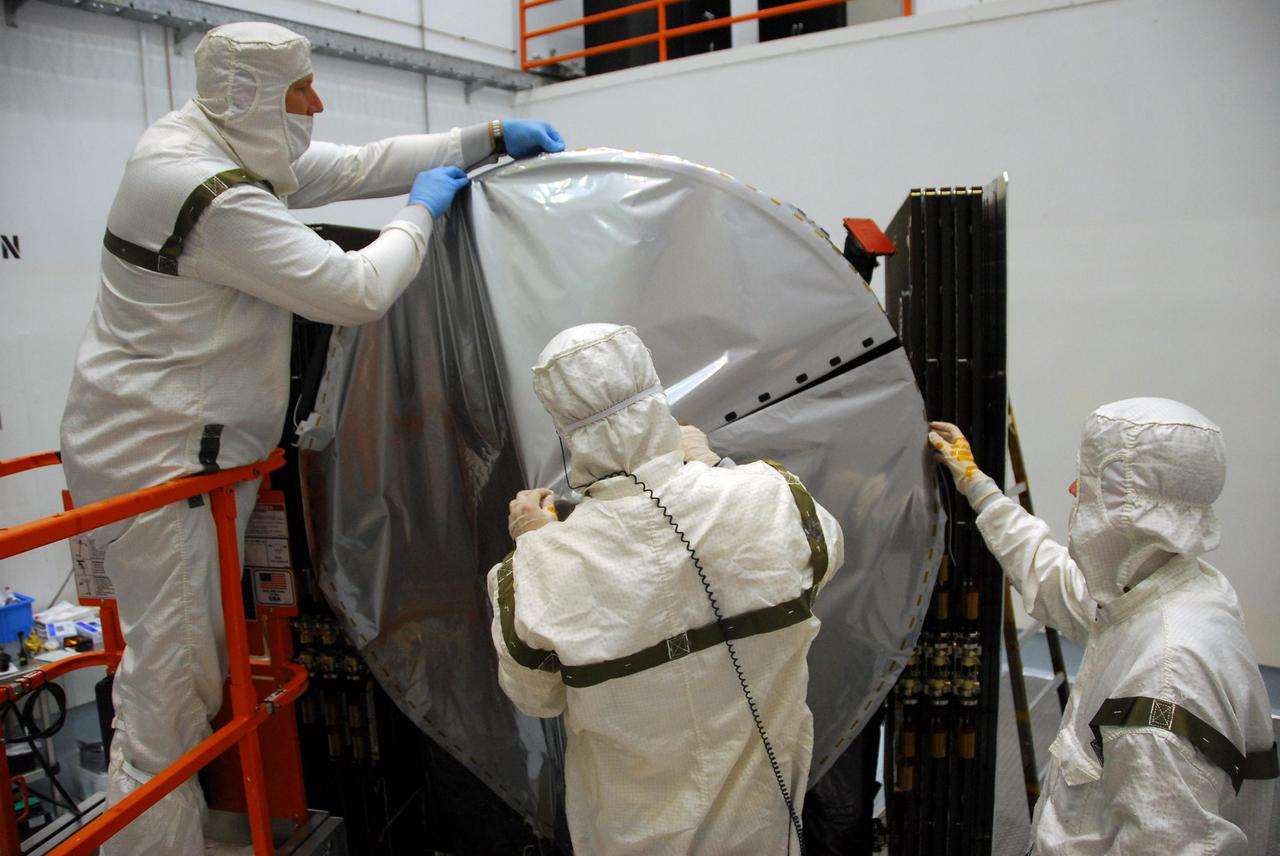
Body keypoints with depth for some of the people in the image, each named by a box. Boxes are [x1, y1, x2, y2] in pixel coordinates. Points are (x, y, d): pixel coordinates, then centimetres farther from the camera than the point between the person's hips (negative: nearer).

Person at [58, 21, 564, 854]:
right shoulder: (222, 201, -24)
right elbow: (357, 291, -22)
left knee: (201, 652, 17)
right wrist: (422, 214, -4)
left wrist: (492, 138, 8)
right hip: (159, 457, -10)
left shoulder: (210, 141, 8)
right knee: (174, 670, -3)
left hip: (192, 444, 10)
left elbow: (359, 165, 11)